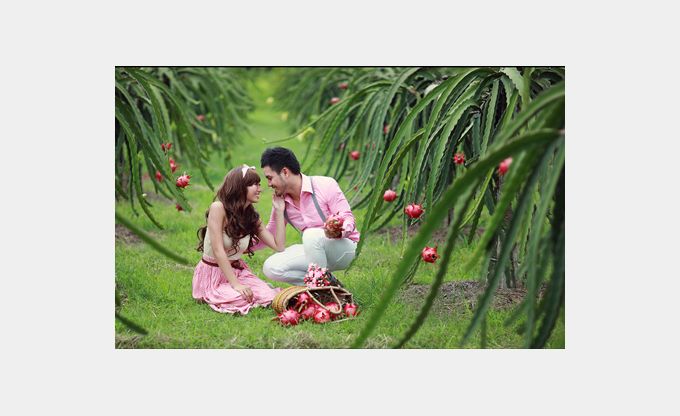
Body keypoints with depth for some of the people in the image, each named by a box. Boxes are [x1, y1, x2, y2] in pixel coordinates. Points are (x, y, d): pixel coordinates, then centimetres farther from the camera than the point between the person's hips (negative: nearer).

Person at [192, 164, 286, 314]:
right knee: (240, 300, -32)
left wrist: (279, 210, -4)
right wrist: (235, 284, -26)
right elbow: (218, 251, -21)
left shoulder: (252, 217, 5)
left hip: (237, 271, 5)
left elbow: (279, 246, -5)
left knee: (269, 296, -21)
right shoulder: (219, 208, -16)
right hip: (212, 275, -5)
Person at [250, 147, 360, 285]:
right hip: (316, 253, 6)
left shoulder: (325, 185, -16)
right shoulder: (281, 202, 2)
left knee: (312, 235, -37)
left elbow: (348, 219, -18)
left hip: (346, 247, -6)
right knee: (270, 268, -15)